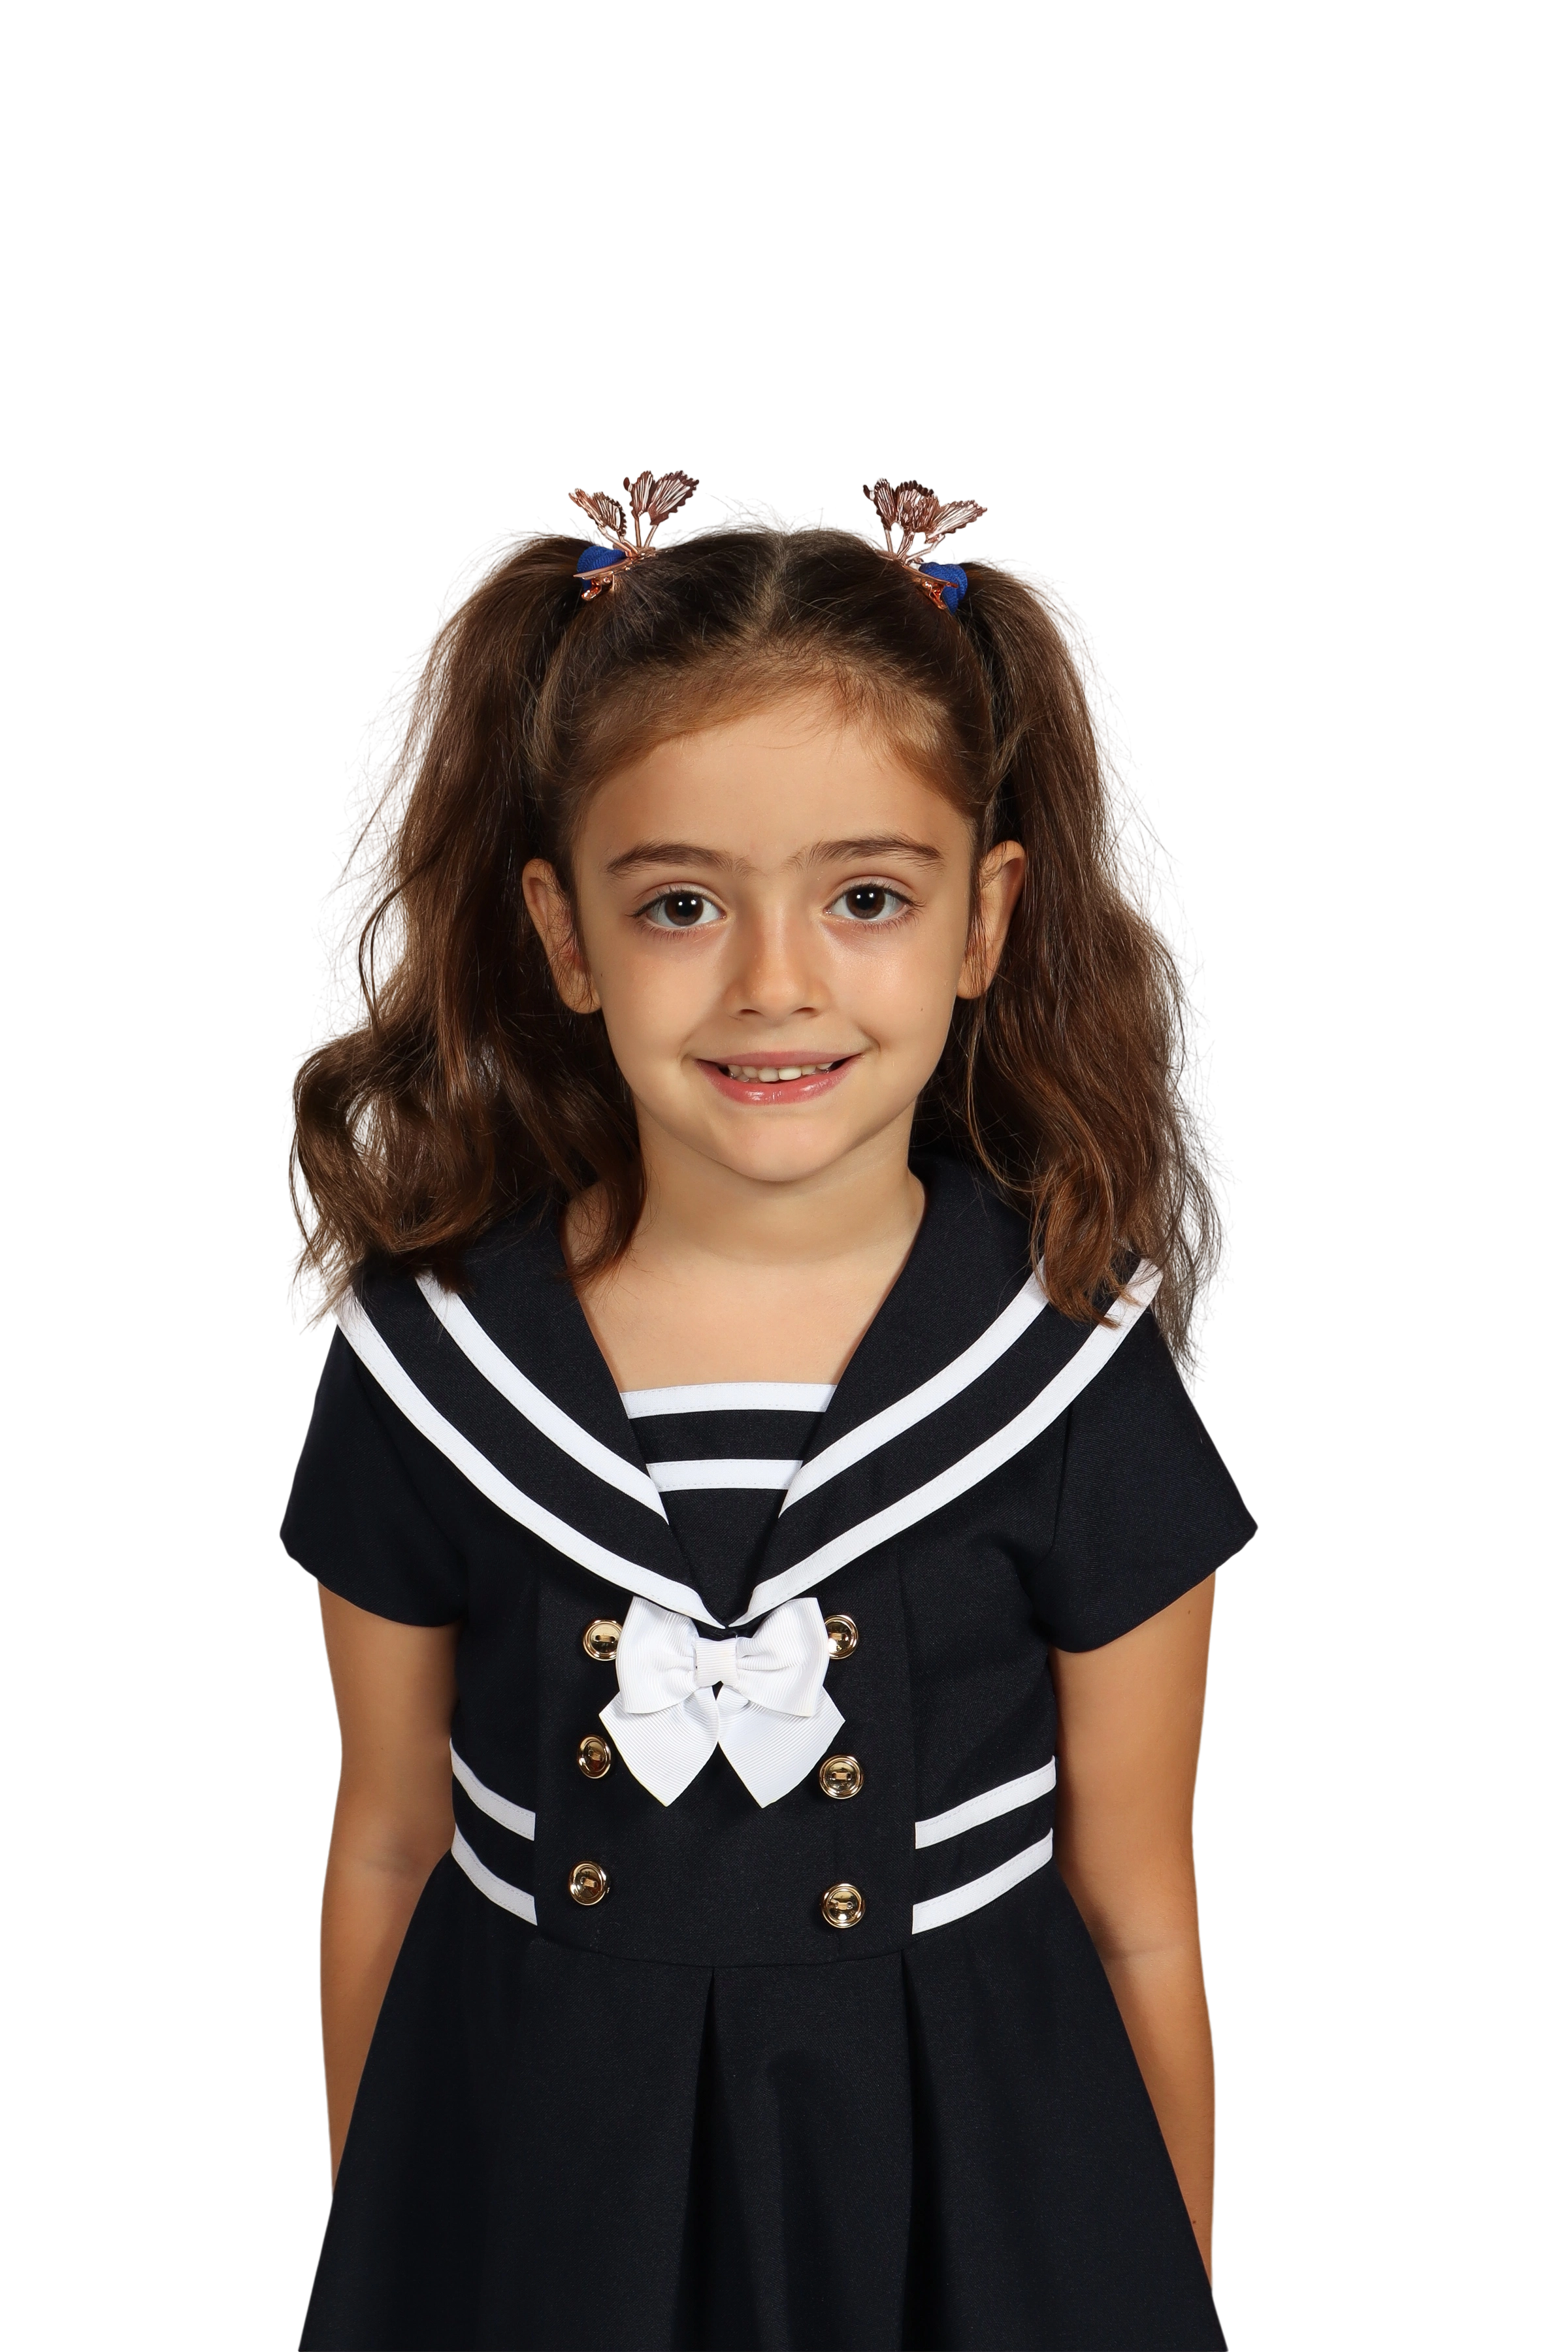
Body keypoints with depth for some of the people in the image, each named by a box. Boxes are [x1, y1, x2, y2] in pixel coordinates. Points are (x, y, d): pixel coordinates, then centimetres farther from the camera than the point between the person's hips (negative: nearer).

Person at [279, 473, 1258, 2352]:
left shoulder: (1077, 1376, -14)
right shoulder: (427, 1359, -11)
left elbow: (1138, 1918, -5)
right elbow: (387, 1846, 1)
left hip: (955, 2185, -1)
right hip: (529, 2188, 1)